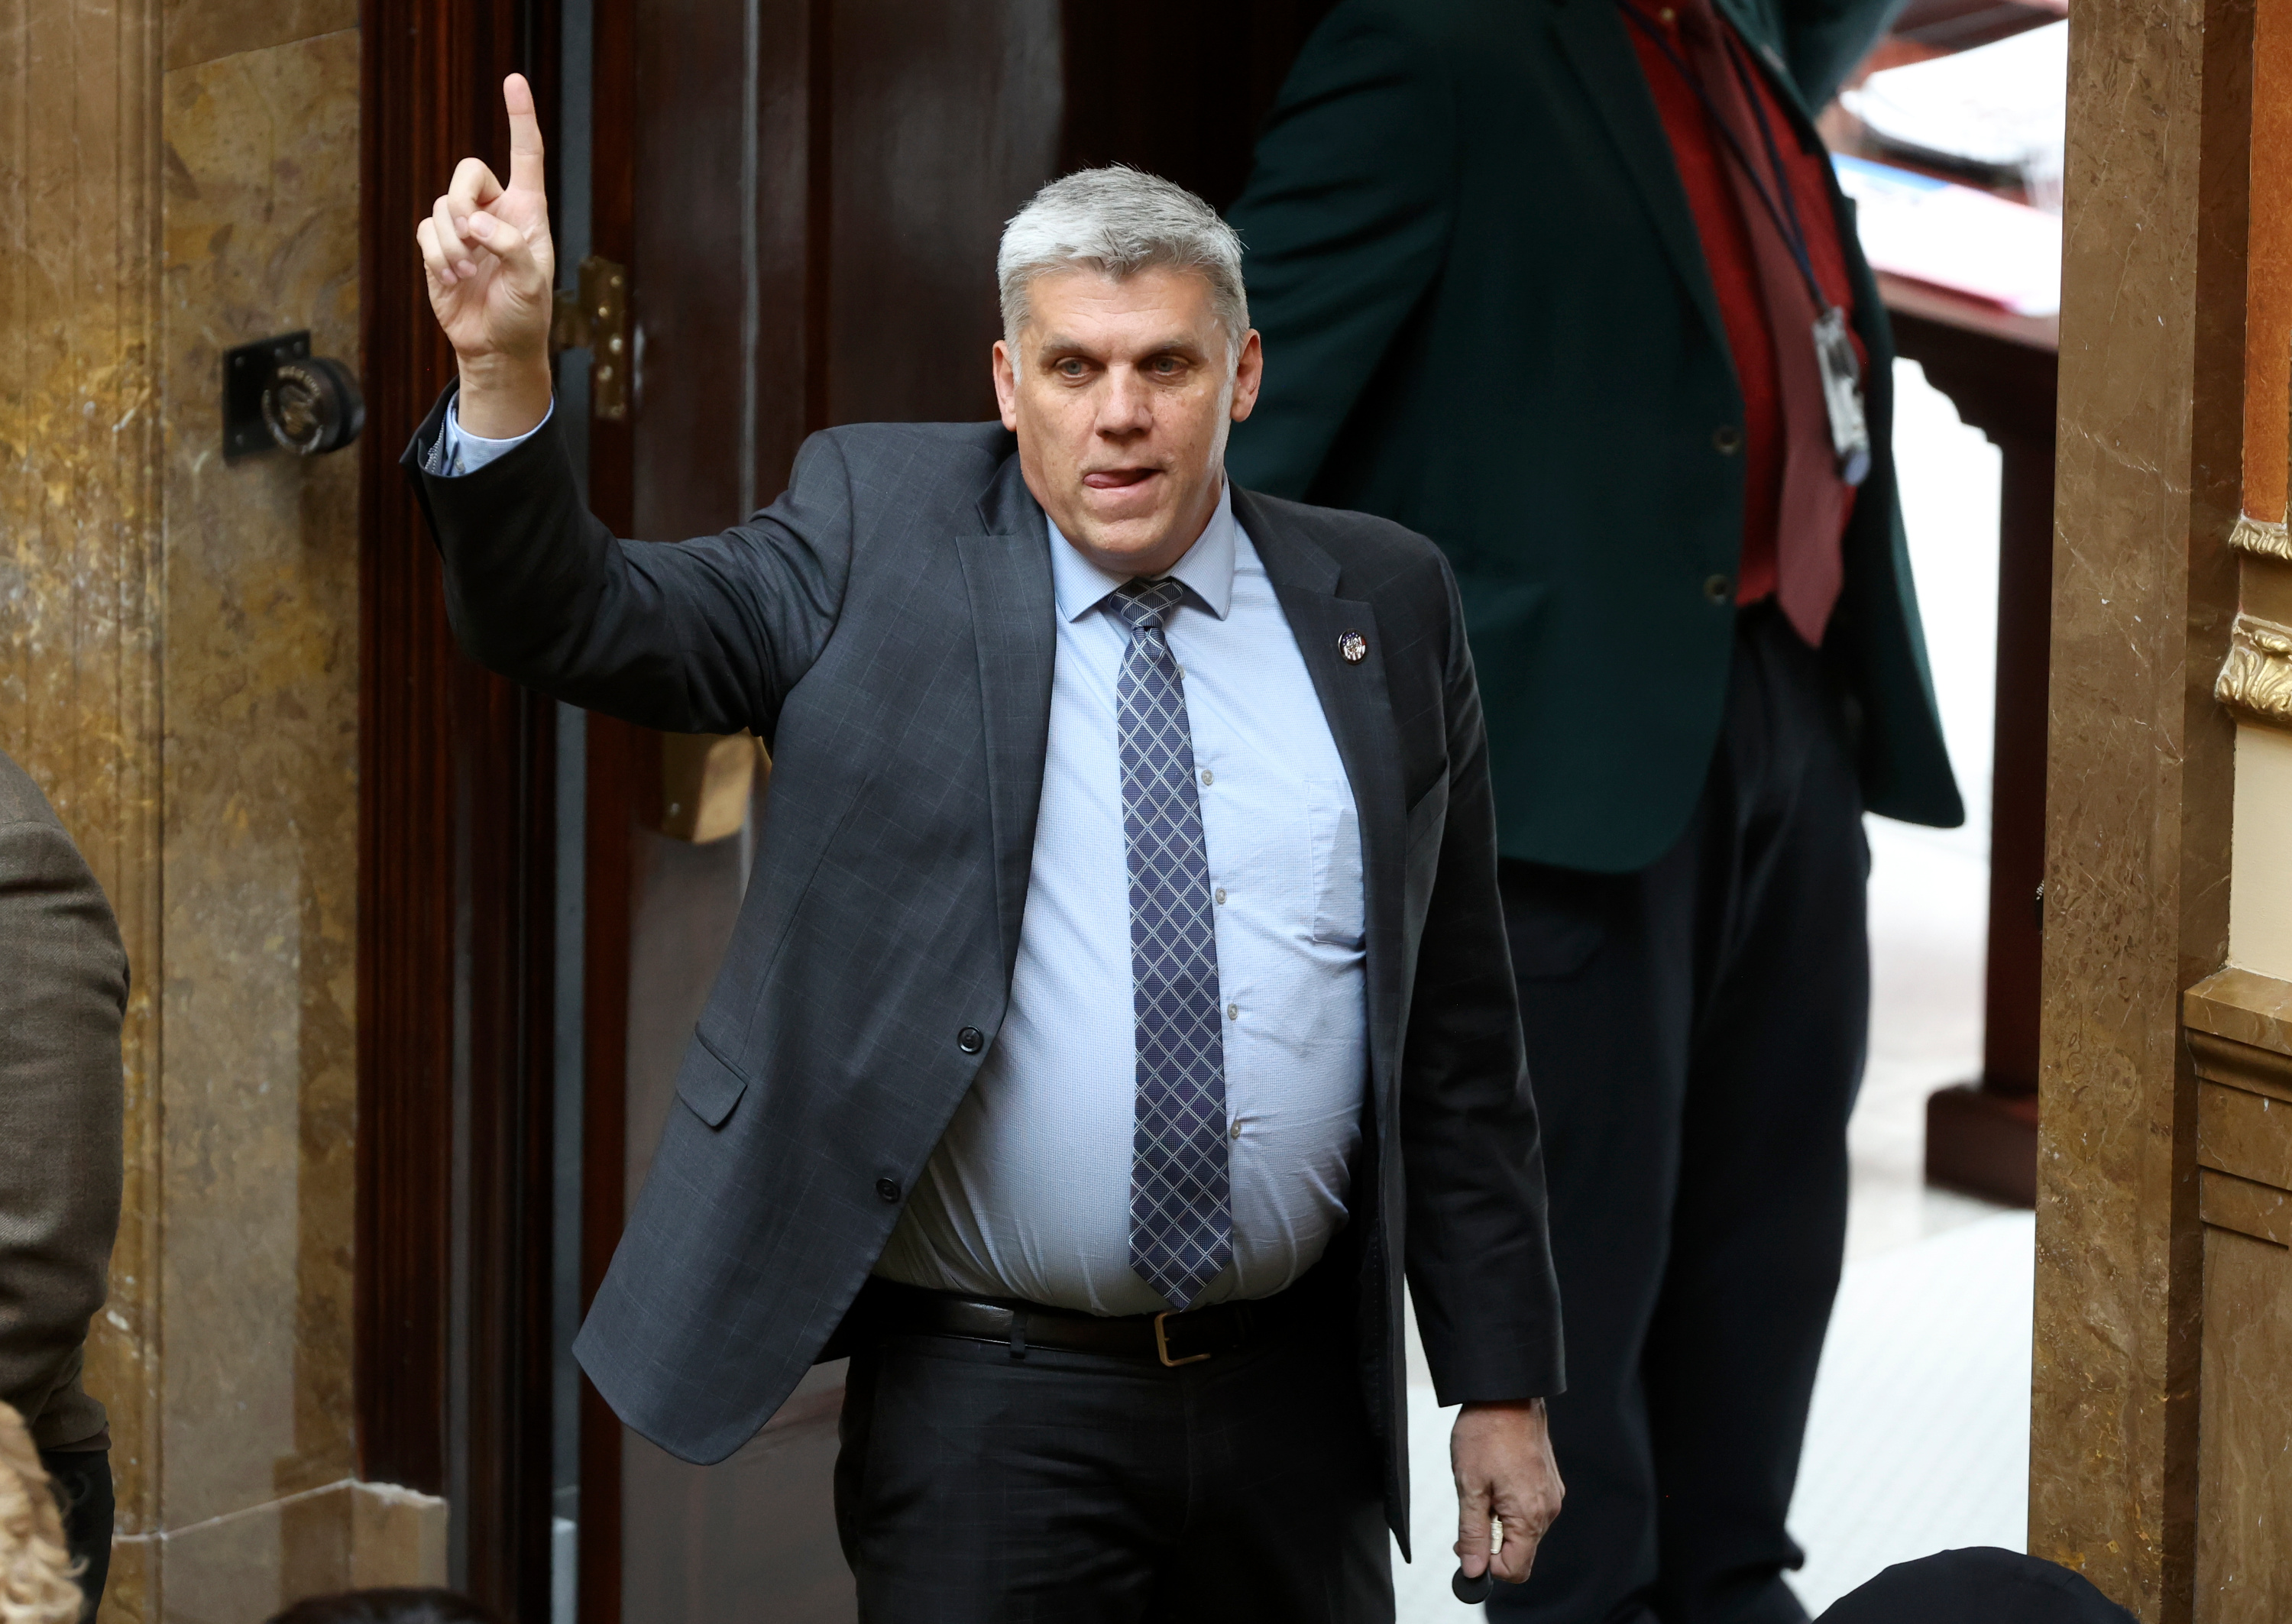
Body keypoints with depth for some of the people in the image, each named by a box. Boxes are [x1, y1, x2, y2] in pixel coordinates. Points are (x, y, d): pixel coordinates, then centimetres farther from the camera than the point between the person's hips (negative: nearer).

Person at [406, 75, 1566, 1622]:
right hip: (988, 1398, -2)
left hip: (1295, 1391, 3)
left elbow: (1457, 1027, 7)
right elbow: (579, 622, -10)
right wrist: (505, 367, -28)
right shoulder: (878, 539, 1)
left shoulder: (1385, 606, 5)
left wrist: (1502, 1378, 6)